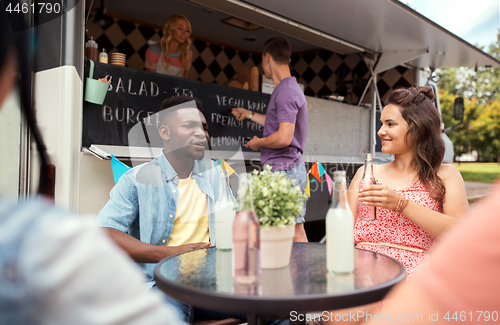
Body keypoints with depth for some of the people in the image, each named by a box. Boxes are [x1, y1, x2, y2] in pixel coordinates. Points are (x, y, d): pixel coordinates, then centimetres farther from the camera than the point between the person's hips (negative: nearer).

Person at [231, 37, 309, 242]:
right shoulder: (287, 88, 18)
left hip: (285, 170, -10)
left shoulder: (286, 91, -15)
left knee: (294, 230, -6)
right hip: (282, 170, 10)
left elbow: (284, 137, -24)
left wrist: (258, 142, -6)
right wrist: (249, 114, 43)